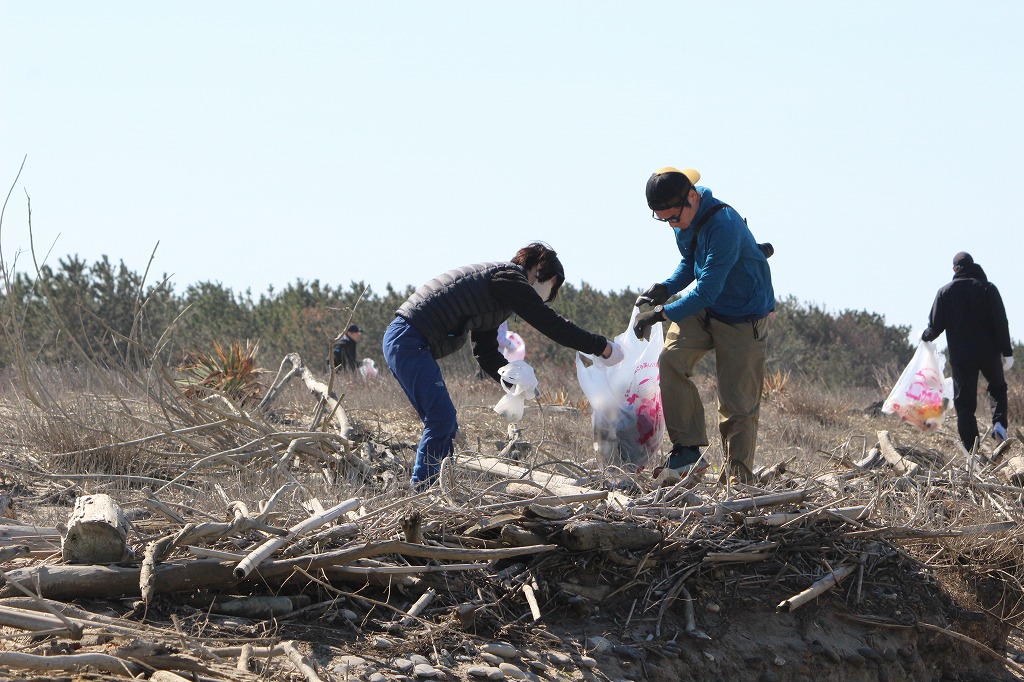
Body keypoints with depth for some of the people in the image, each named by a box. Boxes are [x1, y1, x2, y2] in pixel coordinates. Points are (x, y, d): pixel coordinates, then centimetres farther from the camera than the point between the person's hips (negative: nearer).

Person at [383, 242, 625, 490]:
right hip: (410, 342, -10)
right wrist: (602, 347, -3)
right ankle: (422, 491, -10)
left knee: (444, 423, 12)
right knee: (442, 420, -11)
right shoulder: (508, 279, -7)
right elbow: (551, 323, -10)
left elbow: (487, 355, 26)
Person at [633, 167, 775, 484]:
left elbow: (708, 290, -28)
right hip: (704, 307, 7)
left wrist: (662, 314, -24)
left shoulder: (724, 225, -29)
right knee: (671, 359, -17)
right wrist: (665, 289, -6)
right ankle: (688, 451, -14)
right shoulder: (685, 221, -3)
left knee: (737, 403, -6)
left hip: (743, 318, -7)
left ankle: (737, 478, 5)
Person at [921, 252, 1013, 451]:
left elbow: (935, 326, 3)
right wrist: (1007, 352, -4)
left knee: (965, 404, 4)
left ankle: (971, 451, -2)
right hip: (989, 352, 0)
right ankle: (999, 423, -3)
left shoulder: (945, 292, 2)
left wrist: (926, 337, 25)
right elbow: (1001, 322, -6)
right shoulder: (988, 288, 0)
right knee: (998, 388, 23)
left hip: (961, 357, 0)